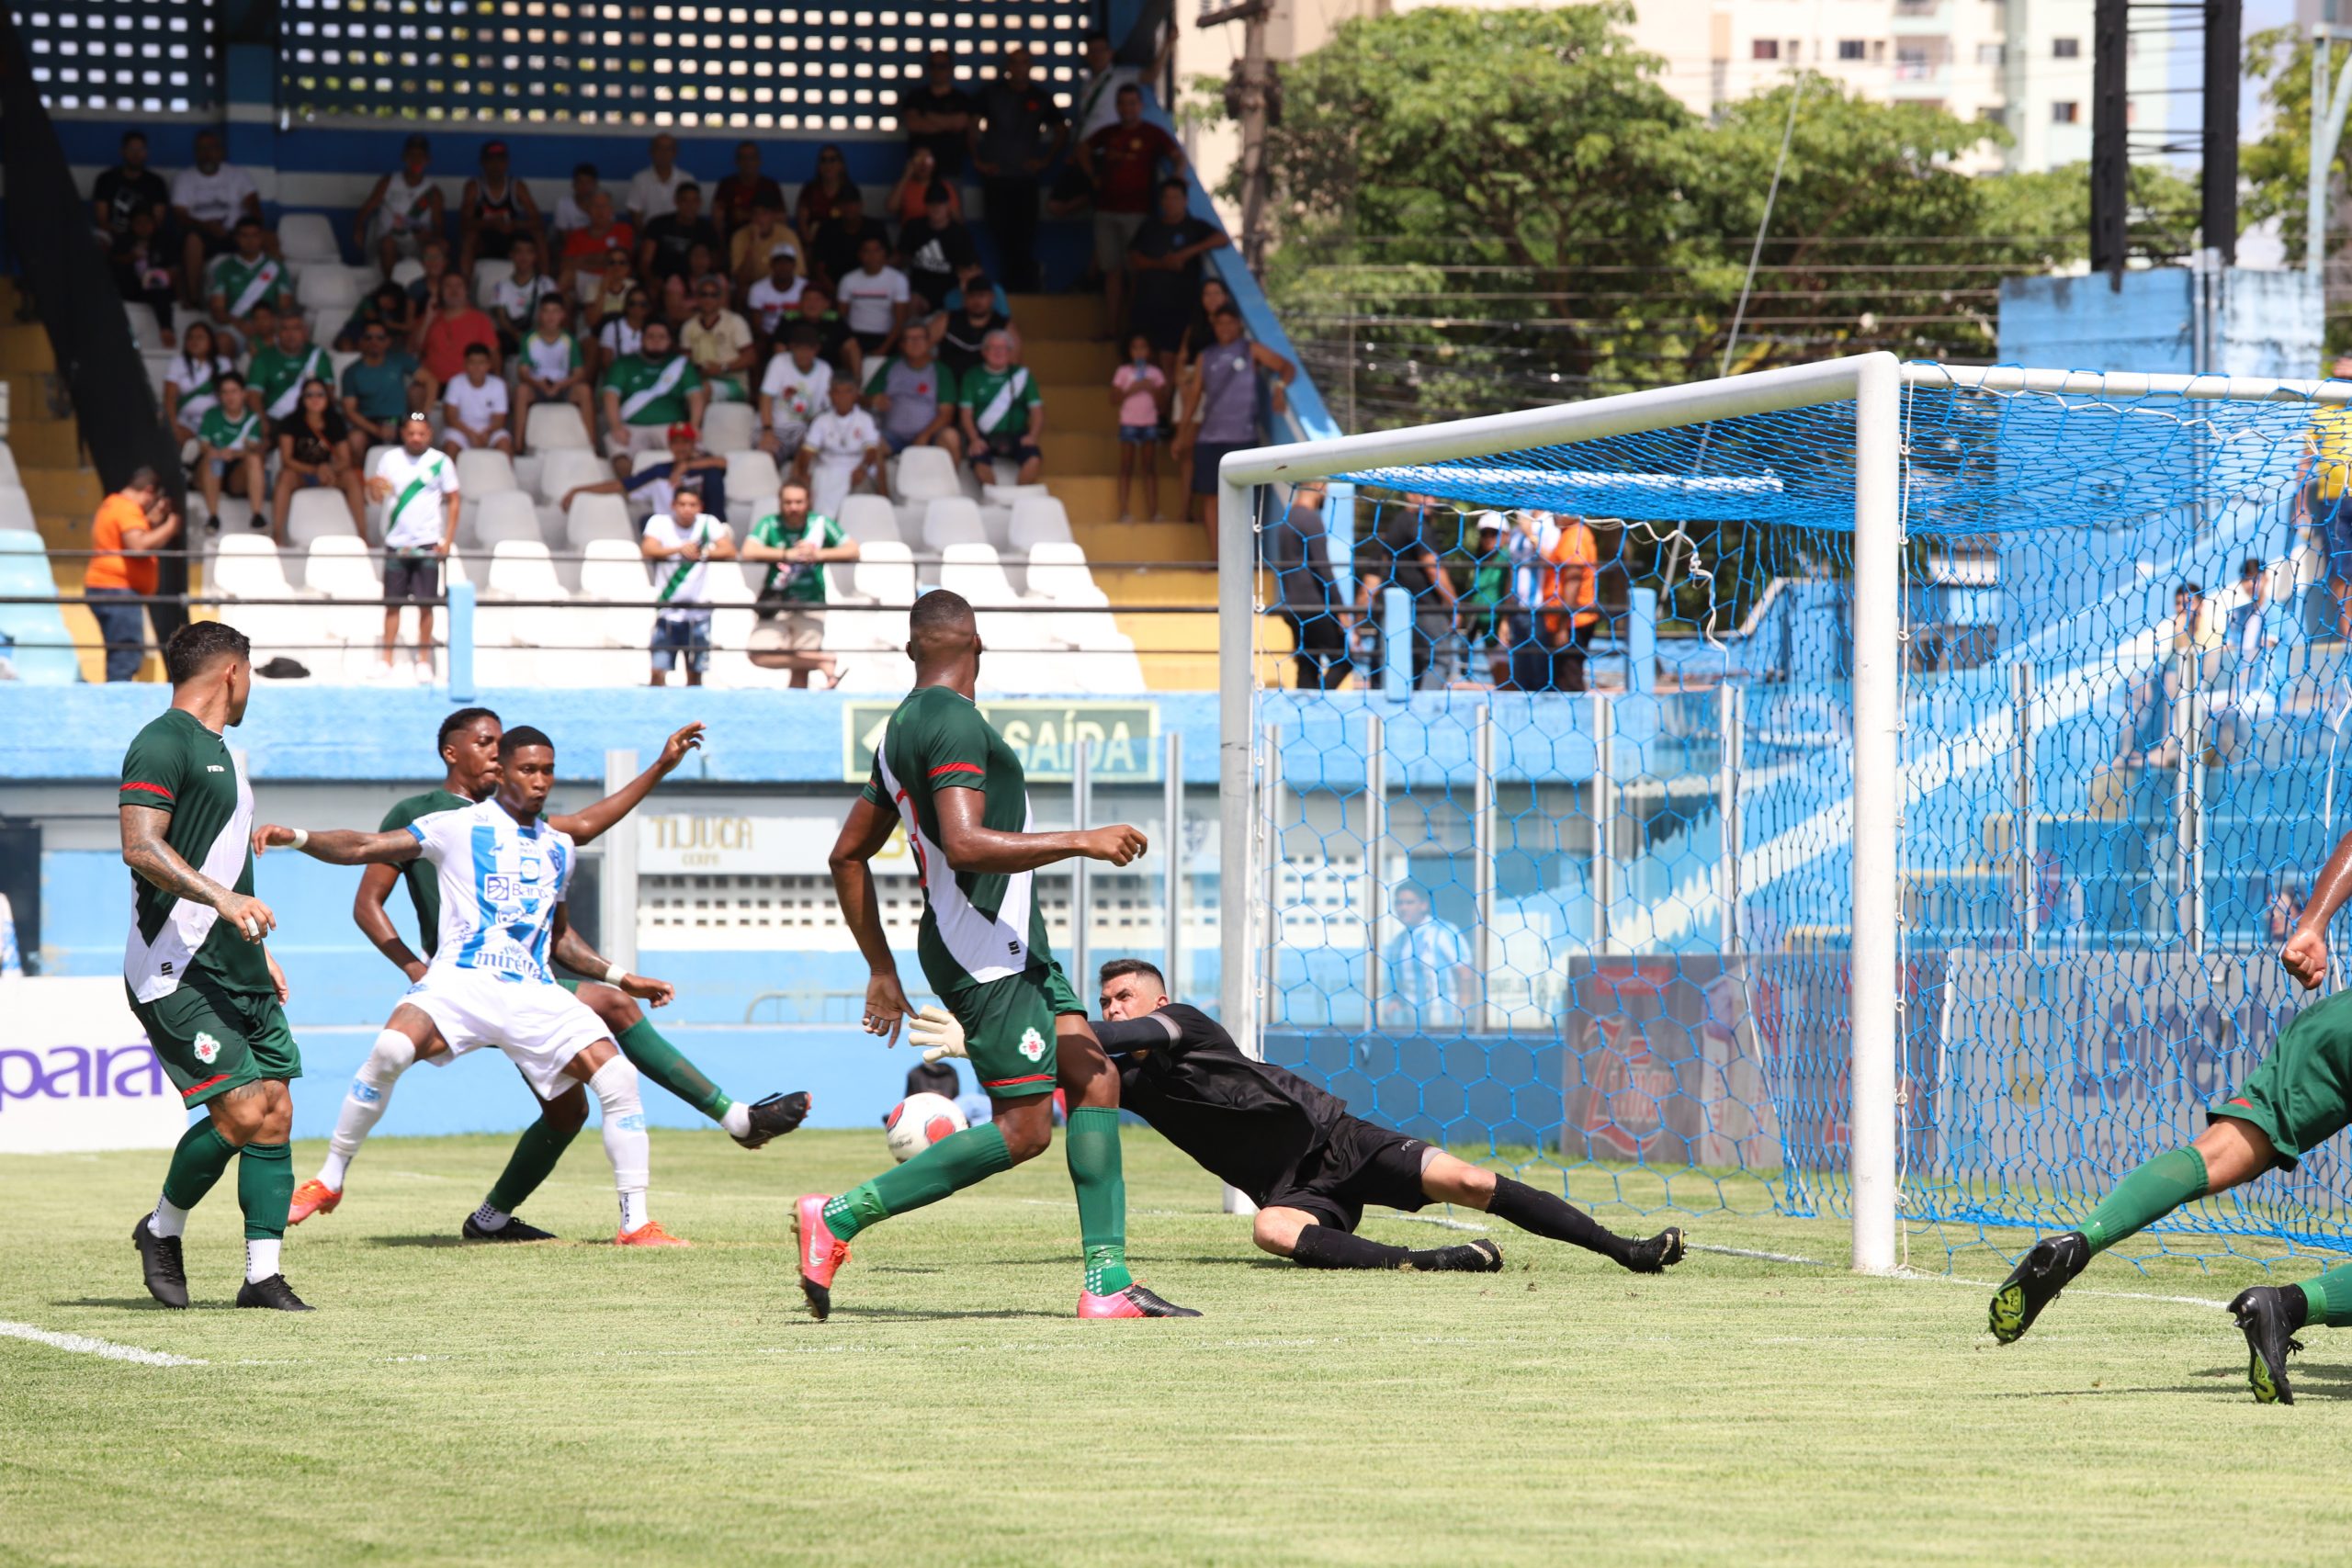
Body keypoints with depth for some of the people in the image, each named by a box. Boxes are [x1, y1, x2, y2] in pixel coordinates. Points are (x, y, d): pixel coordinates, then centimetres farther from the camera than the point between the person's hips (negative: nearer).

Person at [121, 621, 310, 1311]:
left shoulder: (222, 753, 22)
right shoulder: (163, 744, -10)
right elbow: (141, 846, -21)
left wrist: (258, 945, 29)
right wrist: (220, 897, -31)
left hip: (239, 971, 10)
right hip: (178, 972, -10)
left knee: (274, 1112, 1)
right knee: (240, 1113, -15)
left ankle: (263, 1275, 5)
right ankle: (162, 1229, 8)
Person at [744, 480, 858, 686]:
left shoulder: (821, 523, 0)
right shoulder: (769, 524, -3)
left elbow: (853, 551, -6)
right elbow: (748, 552, -20)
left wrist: (818, 554, -20)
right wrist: (788, 555, -23)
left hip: (810, 605, 0)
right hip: (775, 605, 0)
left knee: (800, 670, -10)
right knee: (759, 655, -20)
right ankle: (823, 661, -12)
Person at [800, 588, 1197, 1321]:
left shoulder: (902, 729, 17)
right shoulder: (954, 720, -13)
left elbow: (848, 856, 22)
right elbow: (964, 845, -26)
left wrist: (882, 971, 25)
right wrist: (1082, 842, -18)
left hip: (1014, 948, 10)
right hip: (984, 950, -10)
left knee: (1095, 1080, 4)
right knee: (1023, 1129, -11)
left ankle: (1107, 1283, -1)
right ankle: (837, 1218, -8)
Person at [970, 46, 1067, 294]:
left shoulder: (1040, 97, 6)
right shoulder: (991, 93, 3)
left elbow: (1062, 130, 16)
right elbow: (971, 127, 7)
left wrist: (1046, 160, 7)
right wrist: (976, 160, 1)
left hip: (1026, 177, 0)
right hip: (995, 177, 0)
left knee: (1025, 236, -6)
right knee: (1000, 234, 0)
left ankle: (1026, 288, -3)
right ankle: (1007, 285, 7)